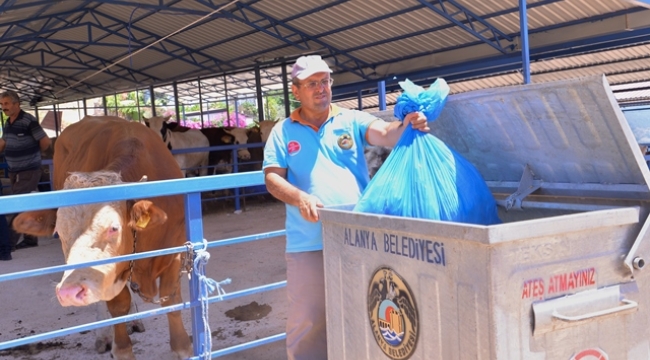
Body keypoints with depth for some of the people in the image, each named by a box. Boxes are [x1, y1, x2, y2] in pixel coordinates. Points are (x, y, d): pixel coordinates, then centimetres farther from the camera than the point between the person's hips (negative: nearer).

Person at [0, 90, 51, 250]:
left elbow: (46, 142, -13)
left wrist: (33, 153, 3)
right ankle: (31, 238, 21)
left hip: (29, 172, -8)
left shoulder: (29, 121, -16)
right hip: (14, 172, 8)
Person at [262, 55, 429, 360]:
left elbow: (384, 133, -11)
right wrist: (300, 198, -19)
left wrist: (406, 126, -33)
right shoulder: (283, 131, 7)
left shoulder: (352, 120, 7)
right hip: (308, 242, 0)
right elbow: (272, 179, 0)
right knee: (307, 317, 6)